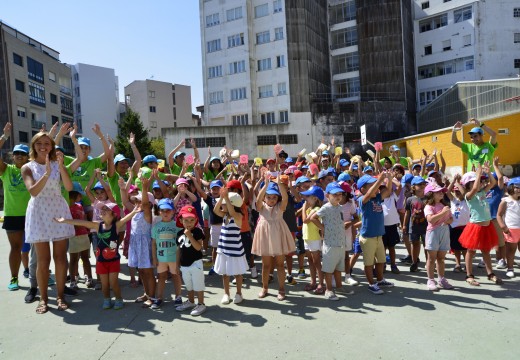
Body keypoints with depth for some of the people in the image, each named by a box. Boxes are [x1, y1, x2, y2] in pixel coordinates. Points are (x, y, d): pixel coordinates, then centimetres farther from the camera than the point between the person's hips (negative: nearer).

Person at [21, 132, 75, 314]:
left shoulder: (57, 164, 4)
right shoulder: (27, 167, 1)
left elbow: (69, 187, -11)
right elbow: (33, 191, -15)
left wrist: (61, 166, -21)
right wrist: (47, 173, -27)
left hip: (59, 211, 1)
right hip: (39, 213, -1)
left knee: (60, 257, 3)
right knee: (42, 260, 3)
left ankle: (60, 296, 15)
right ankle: (43, 298, 16)